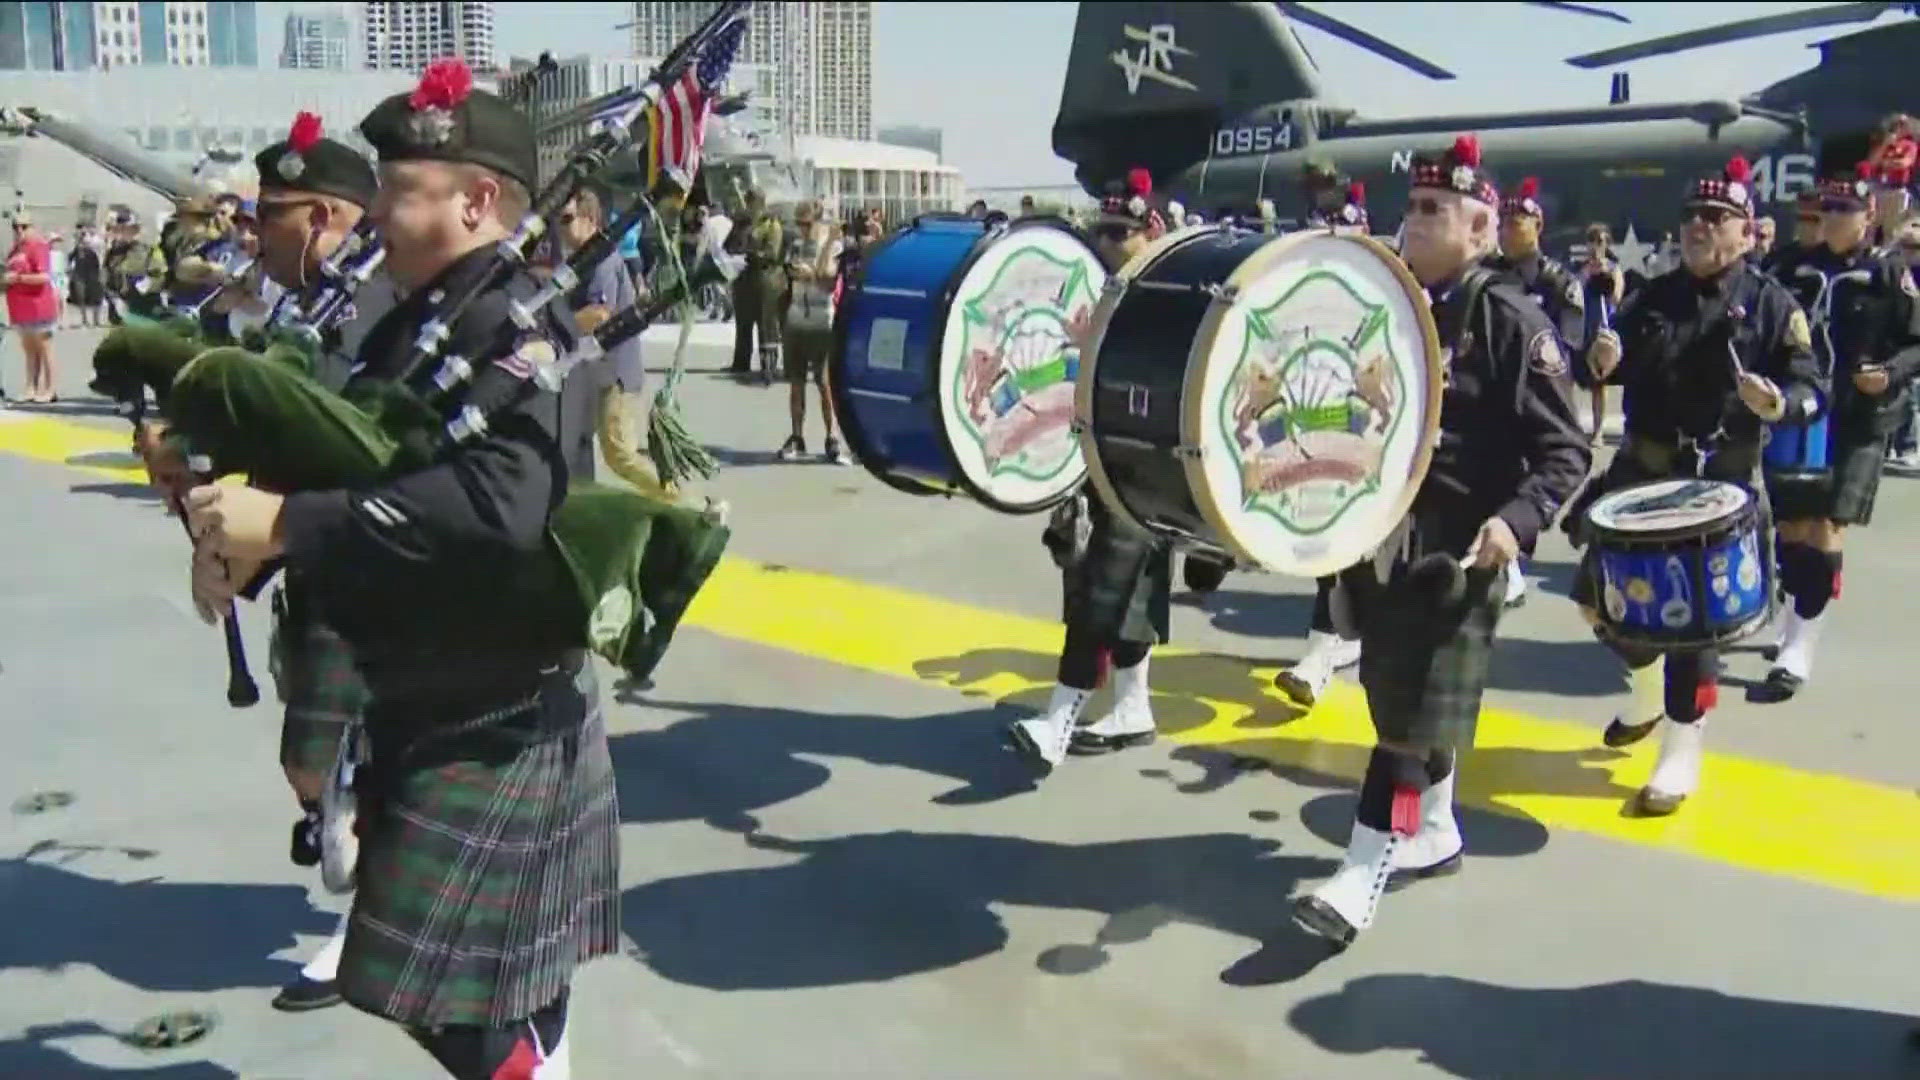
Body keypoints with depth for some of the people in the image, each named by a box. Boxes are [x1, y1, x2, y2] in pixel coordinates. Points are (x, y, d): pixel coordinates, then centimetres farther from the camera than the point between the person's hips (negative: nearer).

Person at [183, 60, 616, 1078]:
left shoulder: (513, 332, -20)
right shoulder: (412, 321, 8)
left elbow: (501, 504, -36)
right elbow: (345, 461, 11)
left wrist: (285, 522, -33)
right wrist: (241, 517, -8)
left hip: (496, 719, -9)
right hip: (424, 705, 9)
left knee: (460, 996, -2)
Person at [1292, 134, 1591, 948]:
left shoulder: (1512, 322, -10)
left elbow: (1564, 451, -11)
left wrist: (1516, 520, -26)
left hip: (1456, 554, -7)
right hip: (1379, 540, 7)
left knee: (1413, 715, -4)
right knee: (1398, 702, 16)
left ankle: (1363, 878, -2)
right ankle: (1433, 835, 34)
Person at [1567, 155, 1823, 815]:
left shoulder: (1772, 305, -4)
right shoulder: (1652, 297, 8)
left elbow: (1810, 389, -6)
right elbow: (1616, 370, 13)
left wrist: (1779, 405, -29)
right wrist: (1605, 362, -11)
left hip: (1718, 485, -5)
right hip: (1638, 471, 5)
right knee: (1596, 593, 7)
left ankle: (1680, 757, 10)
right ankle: (1647, 688, 36)